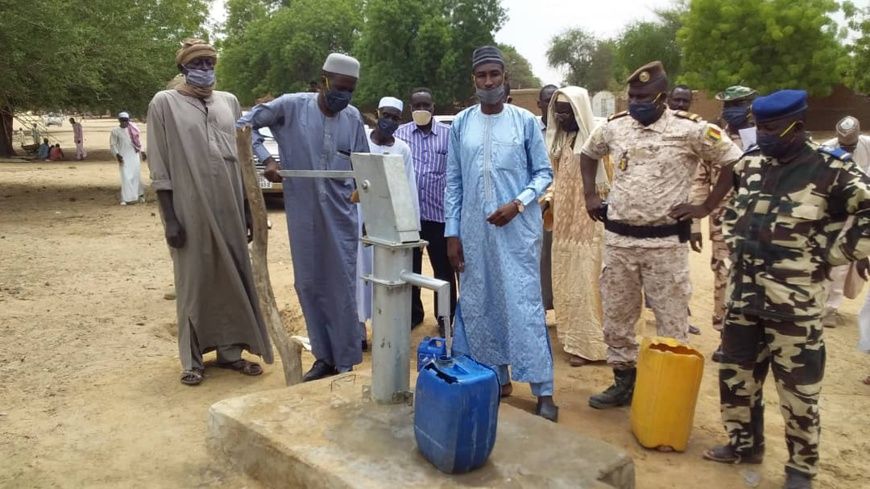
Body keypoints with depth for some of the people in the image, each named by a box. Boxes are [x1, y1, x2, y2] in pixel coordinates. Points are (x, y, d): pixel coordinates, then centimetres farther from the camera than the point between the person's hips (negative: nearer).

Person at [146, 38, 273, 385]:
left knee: (232, 278, 9)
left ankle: (230, 351, 22)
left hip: (229, 208, 4)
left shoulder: (229, 102, 11)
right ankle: (192, 359, 16)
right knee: (193, 282, 4)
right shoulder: (165, 103, 0)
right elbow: (160, 167, -4)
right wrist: (169, 217, -10)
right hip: (191, 210, -4)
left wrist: (248, 209, 9)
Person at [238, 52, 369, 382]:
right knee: (308, 285, 9)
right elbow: (246, 124, 3)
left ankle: (345, 363, 12)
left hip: (341, 215, 0)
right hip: (303, 215, 0)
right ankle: (324, 357, 25)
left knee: (343, 287, 0)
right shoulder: (292, 106, -5)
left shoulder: (353, 118, 0)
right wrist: (267, 159, -10)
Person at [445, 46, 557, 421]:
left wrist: (518, 203, -14)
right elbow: (453, 182, 5)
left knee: (524, 305, -3)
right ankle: (497, 378, 25)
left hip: (517, 229, -3)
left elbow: (544, 172, 3)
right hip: (474, 229, 3)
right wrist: (452, 232, 1)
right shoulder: (461, 124, 5)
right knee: (478, 306, 9)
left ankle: (543, 390, 6)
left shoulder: (525, 121, -1)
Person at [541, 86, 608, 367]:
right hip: (563, 222, 7)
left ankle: (586, 344, 8)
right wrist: (547, 200, 4)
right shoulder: (558, 140, 11)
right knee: (565, 281, 12)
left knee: (586, 282, -1)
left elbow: (608, 183, -9)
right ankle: (573, 337, 24)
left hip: (589, 222, -7)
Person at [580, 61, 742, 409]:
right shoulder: (613, 127, 4)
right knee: (616, 316, 13)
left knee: (671, 320, 6)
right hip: (618, 239, 4)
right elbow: (588, 153, 23)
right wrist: (590, 194, 13)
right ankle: (623, 381, 29)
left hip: (665, 241, -4)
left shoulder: (690, 129, -9)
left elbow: (734, 162, -1)